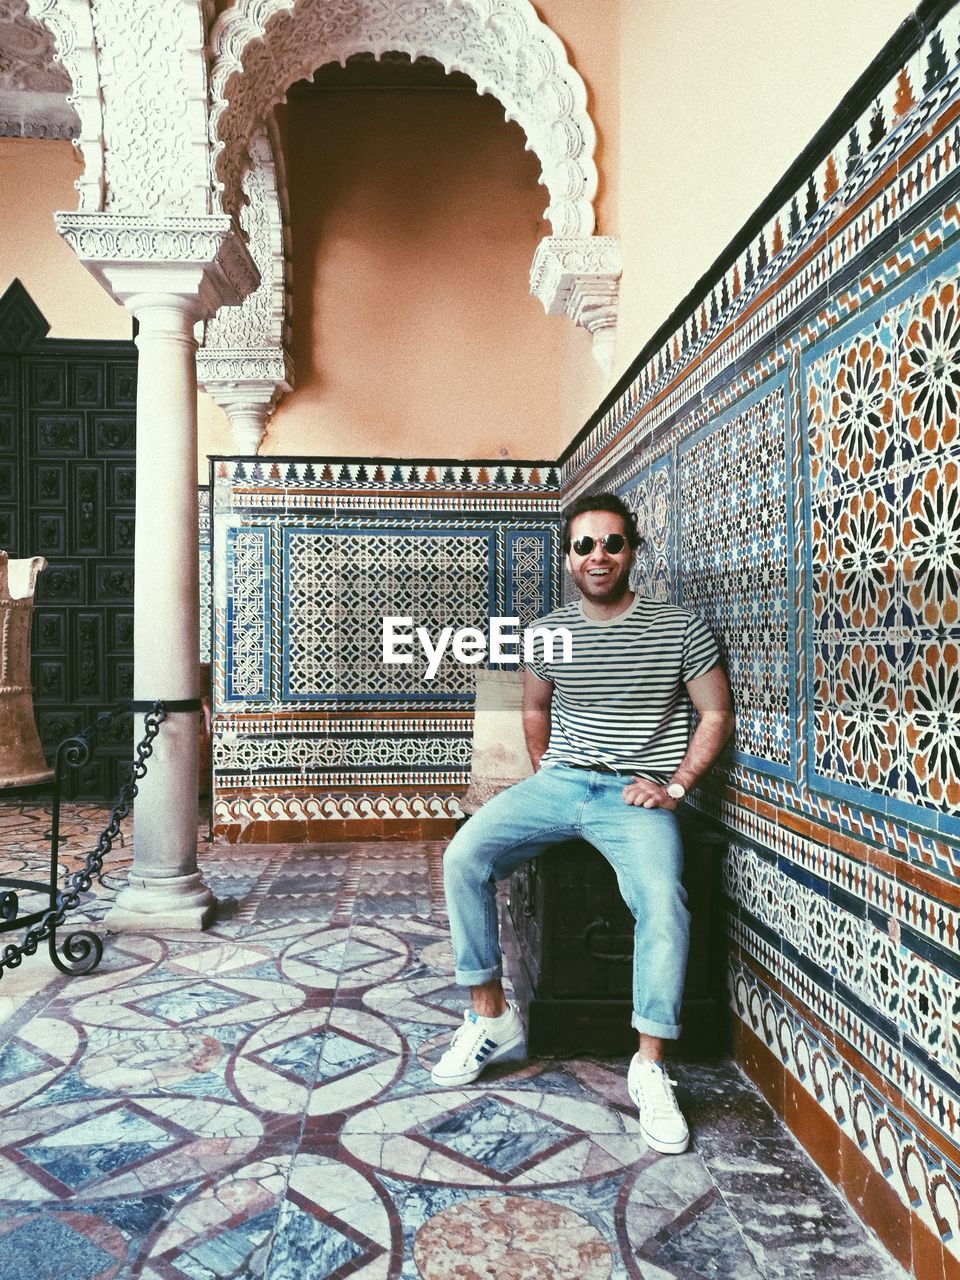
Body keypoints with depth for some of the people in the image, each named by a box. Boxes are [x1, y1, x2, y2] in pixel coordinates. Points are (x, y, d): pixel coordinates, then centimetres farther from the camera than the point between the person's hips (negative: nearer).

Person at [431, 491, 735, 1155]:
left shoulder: (681, 628, -1)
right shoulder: (550, 632, 9)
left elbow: (716, 714, 4)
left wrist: (675, 787, -6)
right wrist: (543, 772, 13)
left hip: (637, 794, -3)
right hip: (557, 782, 3)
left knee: (663, 902, -30)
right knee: (464, 856, -18)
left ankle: (650, 1067, -11)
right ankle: (493, 1016, -1)